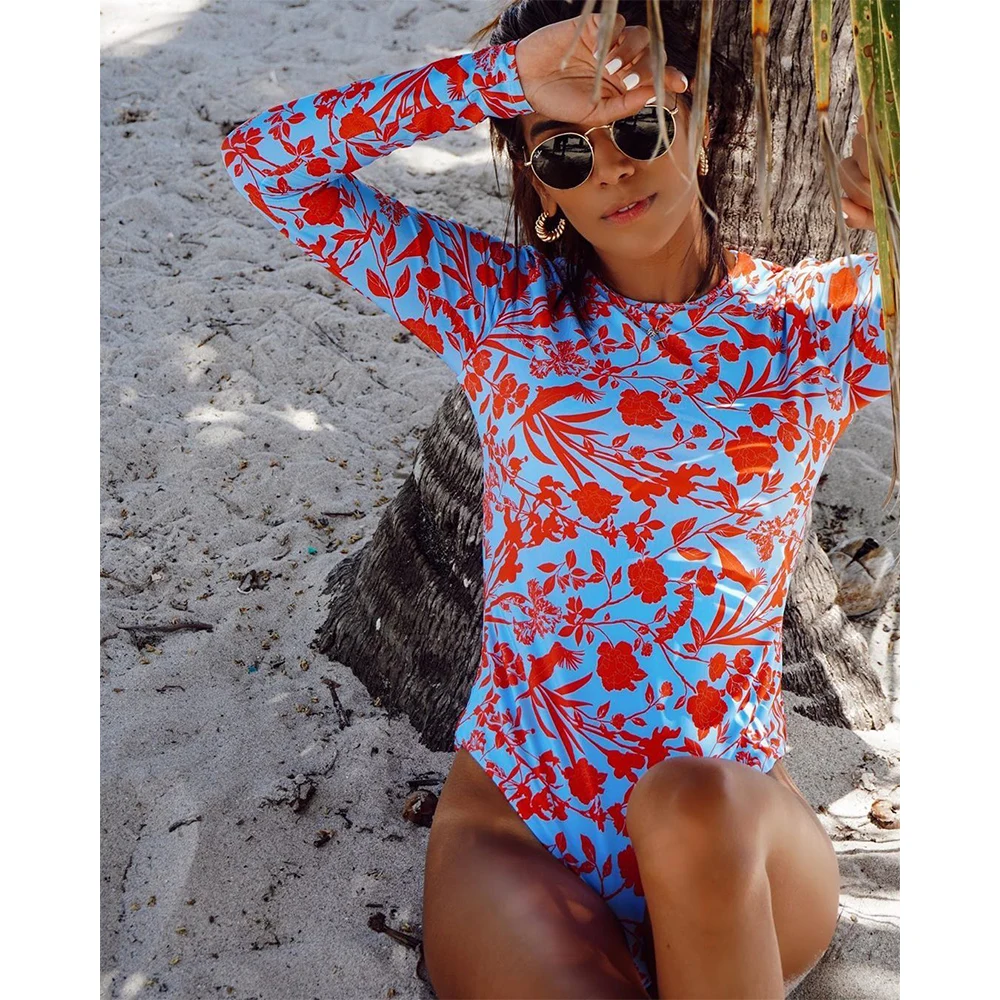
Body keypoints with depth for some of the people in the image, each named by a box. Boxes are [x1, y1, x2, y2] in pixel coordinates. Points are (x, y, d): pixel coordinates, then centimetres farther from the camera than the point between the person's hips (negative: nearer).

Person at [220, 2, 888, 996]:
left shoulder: (823, 316, 3)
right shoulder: (501, 302, 4)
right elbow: (262, 158, 0)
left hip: (740, 838, 1)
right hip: (511, 828, -1)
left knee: (694, 803, -34)